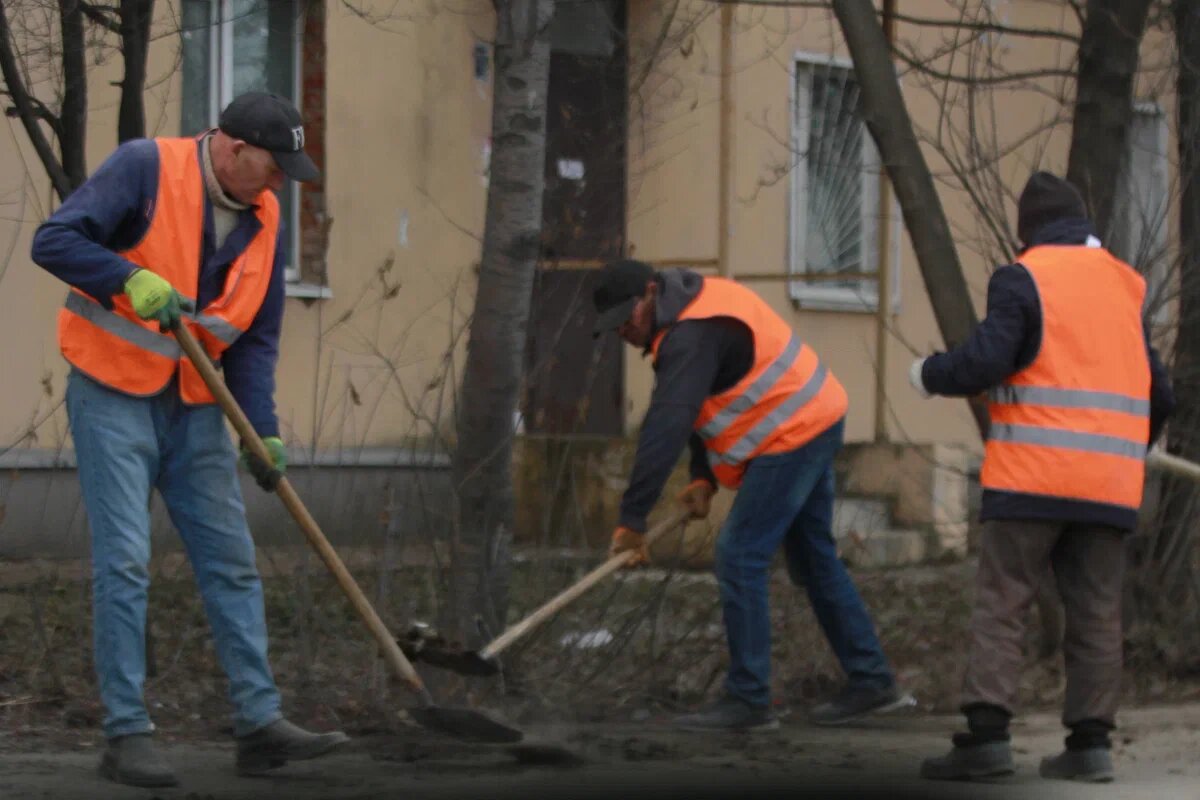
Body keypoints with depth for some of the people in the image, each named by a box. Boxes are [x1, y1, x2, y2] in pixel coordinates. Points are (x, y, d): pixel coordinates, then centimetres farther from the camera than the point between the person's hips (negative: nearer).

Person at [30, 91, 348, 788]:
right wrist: (133, 279, -31)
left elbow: (258, 338, 7)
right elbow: (55, 241, -18)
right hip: (113, 396, -6)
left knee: (232, 561, 5)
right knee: (125, 561, -9)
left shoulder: (265, 218, 5)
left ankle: (261, 722, 9)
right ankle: (127, 735, -5)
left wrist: (264, 431, -4)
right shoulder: (144, 168, -13)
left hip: (196, 408, 6)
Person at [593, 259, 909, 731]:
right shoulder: (696, 308, 10)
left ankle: (748, 700, -7)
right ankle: (871, 682, 25)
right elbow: (700, 406, 17)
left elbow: (666, 427, -31)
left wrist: (633, 519, -32)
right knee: (814, 558, 18)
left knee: (740, 557, -10)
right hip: (816, 421, 11)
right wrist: (703, 478, 3)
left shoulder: (692, 336, -24)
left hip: (793, 436, -11)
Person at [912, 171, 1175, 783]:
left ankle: (986, 733, -11)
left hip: (1033, 476, -5)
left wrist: (929, 375, 4)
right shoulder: (1127, 285, 15)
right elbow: (1158, 395, 16)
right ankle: (1090, 740, 4)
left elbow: (983, 363, -14)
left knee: (1001, 603, -3)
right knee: (1096, 613, 8)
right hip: (1111, 482, 5)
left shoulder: (1023, 279, -3)